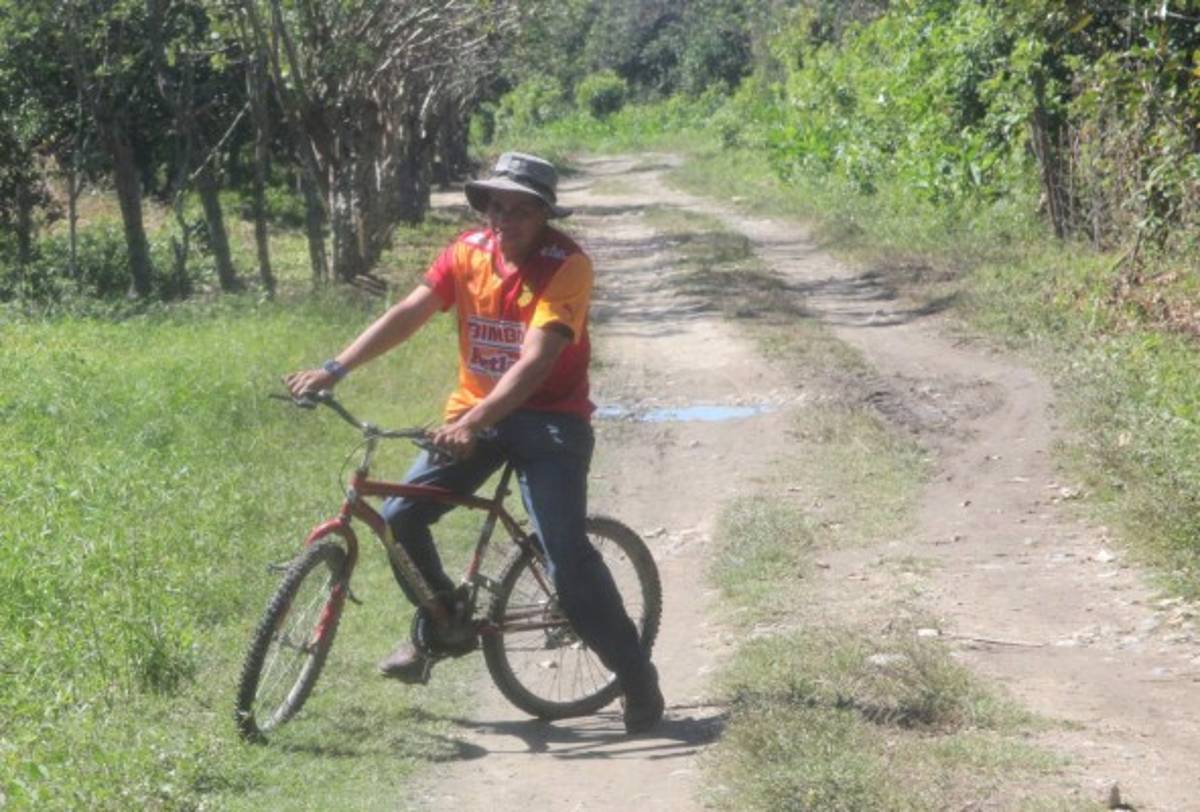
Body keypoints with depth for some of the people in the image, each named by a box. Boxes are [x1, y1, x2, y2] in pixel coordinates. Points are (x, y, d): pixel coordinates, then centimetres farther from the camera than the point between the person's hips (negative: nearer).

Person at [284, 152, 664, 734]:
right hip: (475, 412, 5)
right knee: (399, 517, -8)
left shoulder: (566, 266, -18)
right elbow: (408, 314, -9)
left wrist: (473, 423, -39)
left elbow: (535, 362, -27)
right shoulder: (470, 250, -3)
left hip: (549, 418, -5)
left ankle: (636, 676, -3)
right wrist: (334, 370, -20)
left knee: (567, 556, -17)